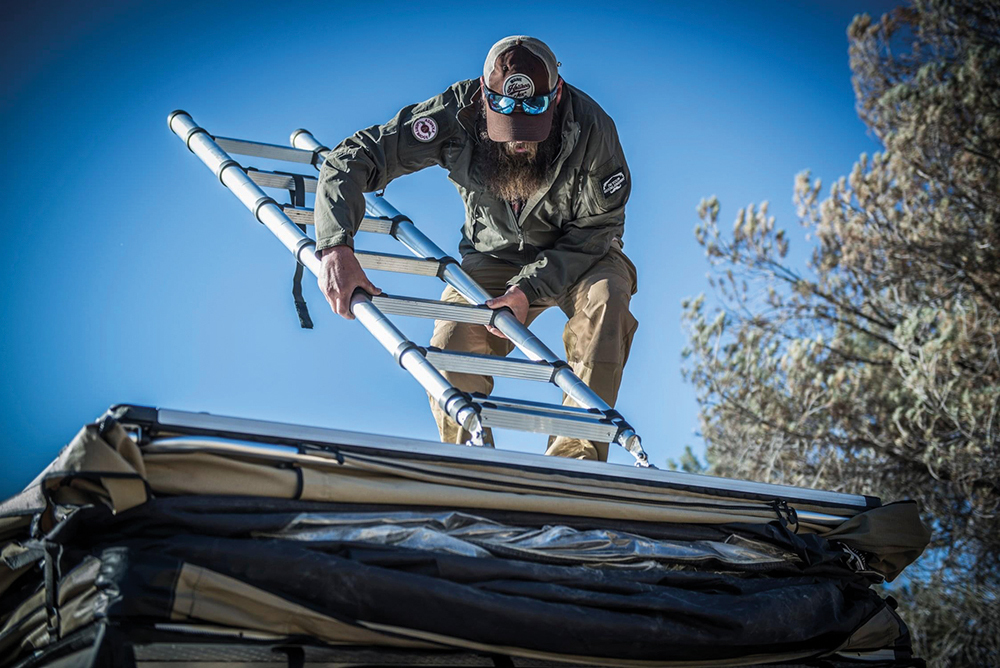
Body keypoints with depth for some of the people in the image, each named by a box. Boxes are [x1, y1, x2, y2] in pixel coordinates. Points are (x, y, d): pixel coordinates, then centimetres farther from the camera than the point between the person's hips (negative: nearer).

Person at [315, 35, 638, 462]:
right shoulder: (457, 114, -27)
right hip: (495, 256, 1)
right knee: (450, 351, -21)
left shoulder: (591, 128, -29)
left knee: (605, 297, -33)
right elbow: (351, 161, -25)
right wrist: (336, 247, -42)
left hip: (580, 256, -1)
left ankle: (576, 457, -32)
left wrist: (530, 289, -33)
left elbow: (595, 229, -19)